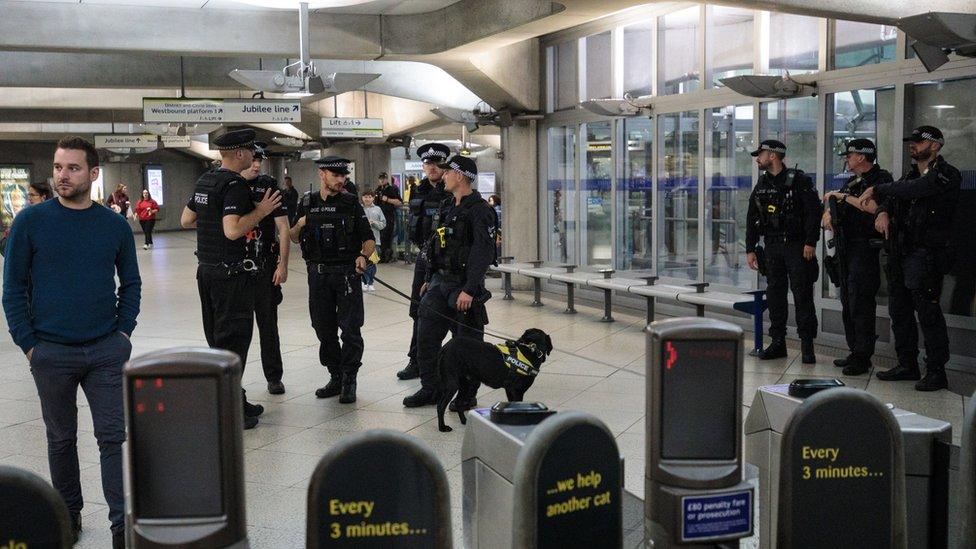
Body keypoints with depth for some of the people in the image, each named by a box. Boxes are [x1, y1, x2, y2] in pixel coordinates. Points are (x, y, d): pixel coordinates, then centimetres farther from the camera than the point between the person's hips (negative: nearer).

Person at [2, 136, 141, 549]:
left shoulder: (115, 225, 1)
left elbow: (130, 282, 11)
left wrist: (124, 331, 1)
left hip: (107, 350, 1)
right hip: (51, 352, 0)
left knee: (114, 436, 0)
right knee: (61, 438, 14)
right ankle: (68, 514, 31)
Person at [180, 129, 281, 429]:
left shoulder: (205, 180, 12)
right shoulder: (235, 184, -16)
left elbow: (185, 220, 20)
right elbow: (232, 231, -26)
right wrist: (260, 211, -15)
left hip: (206, 269, 9)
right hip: (231, 272, -9)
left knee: (218, 338, 15)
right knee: (234, 340, -4)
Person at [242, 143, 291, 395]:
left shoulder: (269, 186, -2)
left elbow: (284, 229, -3)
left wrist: (283, 265, -8)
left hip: (265, 266, -2)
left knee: (268, 322, 4)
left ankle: (274, 377, 14)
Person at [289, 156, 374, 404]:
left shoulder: (351, 203, 0)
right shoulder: (307, 203, 7)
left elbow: (369, 238, -1)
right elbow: (293, 237, 15)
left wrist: (363, 256, -21)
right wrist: (300, 225, -7)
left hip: (347, 274, -3)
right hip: (318, 274, 3)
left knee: (350, 330, -4)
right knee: (324, 330, 10)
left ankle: (349, 381, 7)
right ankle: (336, 377, 23)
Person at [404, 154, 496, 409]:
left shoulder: (480, 211, -14)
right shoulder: (447, 207, 14)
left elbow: (483, 254, -21)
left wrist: (469, 290, -25)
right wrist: (428, 280, 20)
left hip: (463, 285, -8)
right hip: (440, 282, 9)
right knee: (426, 337, 9)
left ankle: (467, 395, 14)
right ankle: (430, 389, 20)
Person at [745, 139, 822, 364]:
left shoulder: (798, 180, -7)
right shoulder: (761, 185, 13)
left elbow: (814, 211, -11)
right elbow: (752, 219, 15)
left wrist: (810, 242, -17)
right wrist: (750, 249, 11)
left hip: (797, 246, -6)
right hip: (772, 246, 6)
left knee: (802, 295, -4)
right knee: (774, 295, 7)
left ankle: (807, 345, 1)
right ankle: (778, 343, 14)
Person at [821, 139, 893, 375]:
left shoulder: (881, 178, -6)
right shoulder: (852, 182, 20)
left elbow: (875, 206, -22)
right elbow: (832, 206, 22)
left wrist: (844, 197, -15)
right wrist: (828, 215, -1)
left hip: (866, 247, -9)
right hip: (847, 247, 9)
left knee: (860, 303, -10)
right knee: (848, 303, 11)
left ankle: (863, 357, -5)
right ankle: (854, 353, 18)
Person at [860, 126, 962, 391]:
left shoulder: (947, 175, -8)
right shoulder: (911, 175, 19)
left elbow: (914, 190, -23)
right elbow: (893, 196, 16)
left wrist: (877, 190, -14)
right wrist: (883, 211, -7)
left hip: (926, 255, -8)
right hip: (900, 254, 9)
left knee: (928, 313, -7)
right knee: (899, 311, 12)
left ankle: (936, 372, 1)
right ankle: (907, 365, 23)